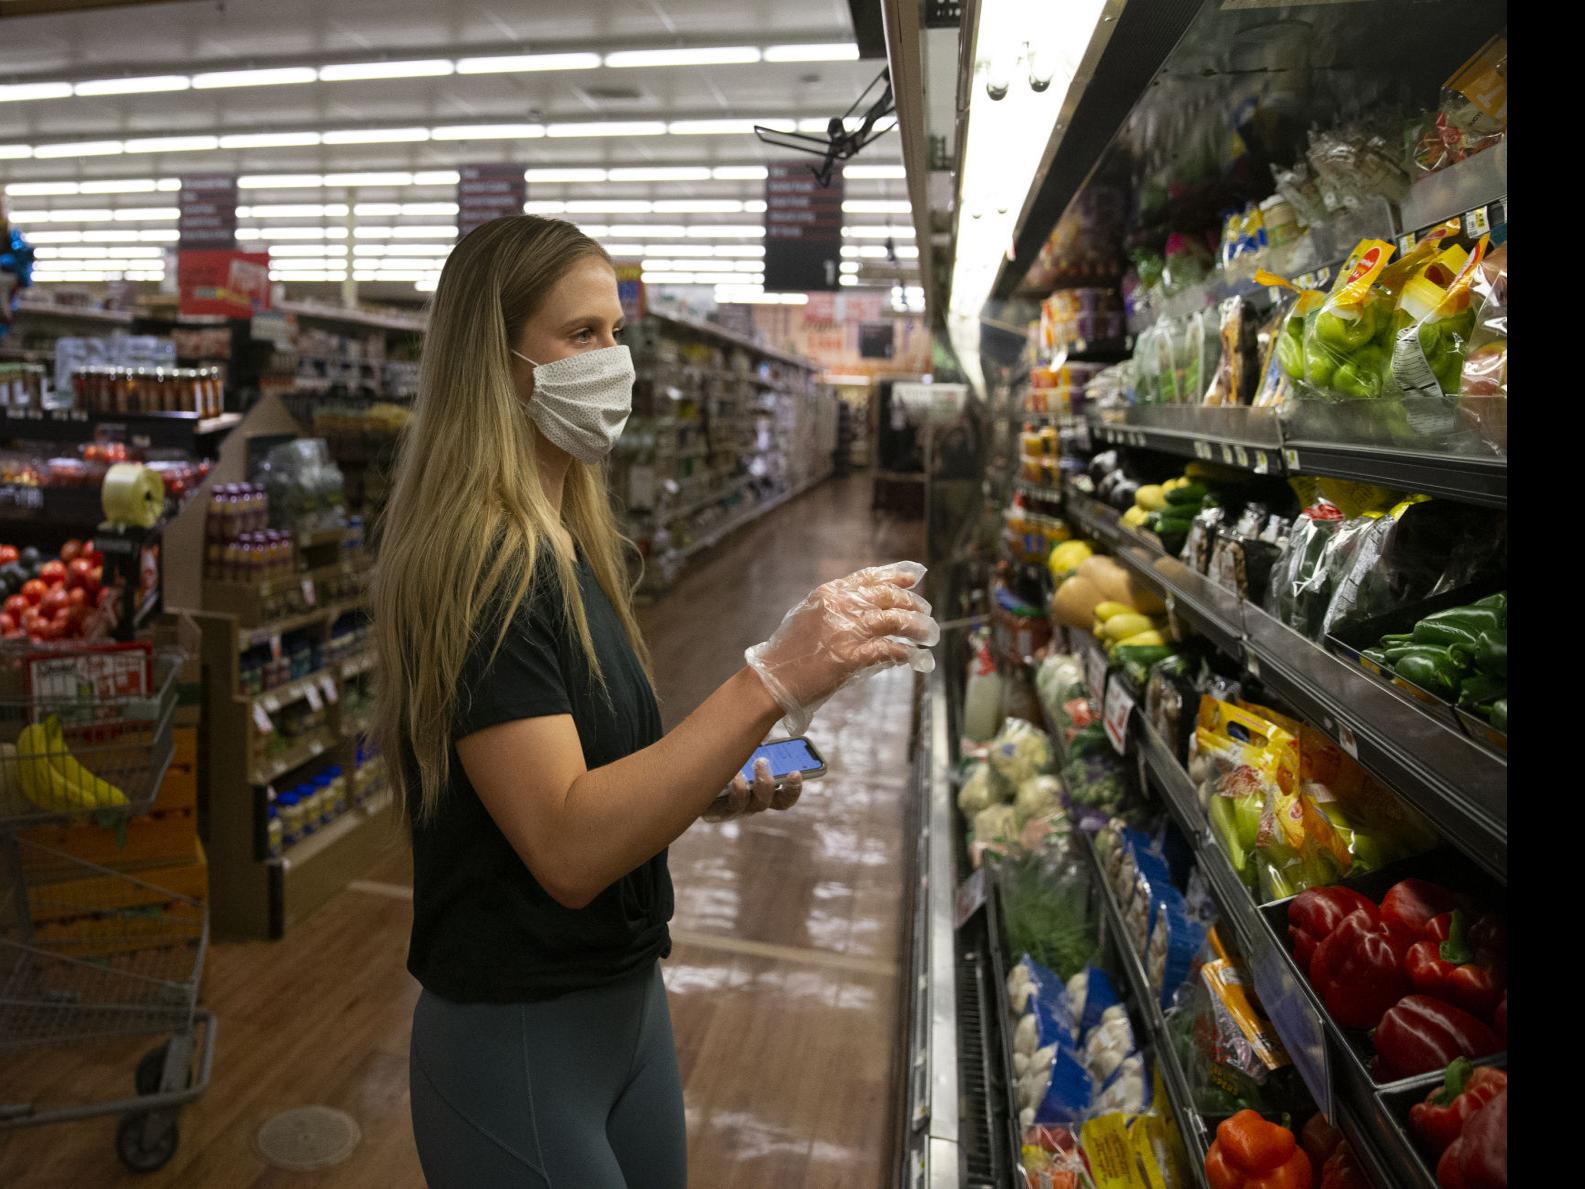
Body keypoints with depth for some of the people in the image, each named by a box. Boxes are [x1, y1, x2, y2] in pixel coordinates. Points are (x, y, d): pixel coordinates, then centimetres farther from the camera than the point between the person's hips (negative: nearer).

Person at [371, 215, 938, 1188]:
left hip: (628, 995, 8)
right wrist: (772, 682, -33)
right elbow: (566, 848, -29)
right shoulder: (481, 561, -22)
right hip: (521, 1037, -8)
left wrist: (710, 792, -4)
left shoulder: (568, 543, 5)